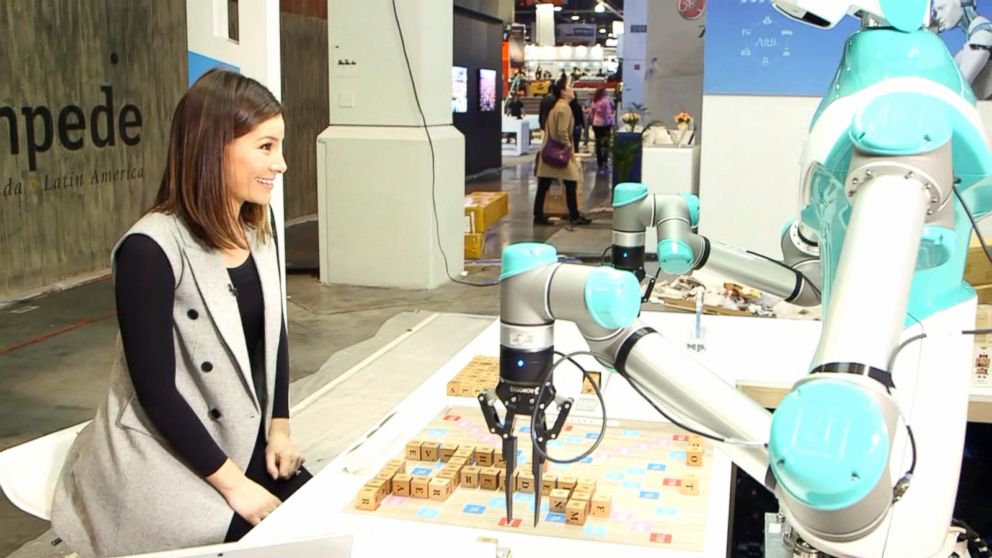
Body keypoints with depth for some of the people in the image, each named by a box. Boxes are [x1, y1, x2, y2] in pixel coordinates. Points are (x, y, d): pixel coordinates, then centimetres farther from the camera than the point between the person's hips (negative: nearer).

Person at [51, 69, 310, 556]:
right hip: (162, 461, -6)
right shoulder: (151, 251, -20)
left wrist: (279, 427, 2)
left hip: (242, 444, 7)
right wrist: (232, 484, -18)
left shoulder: (257, 230, 2)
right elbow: (156, 389, -19)